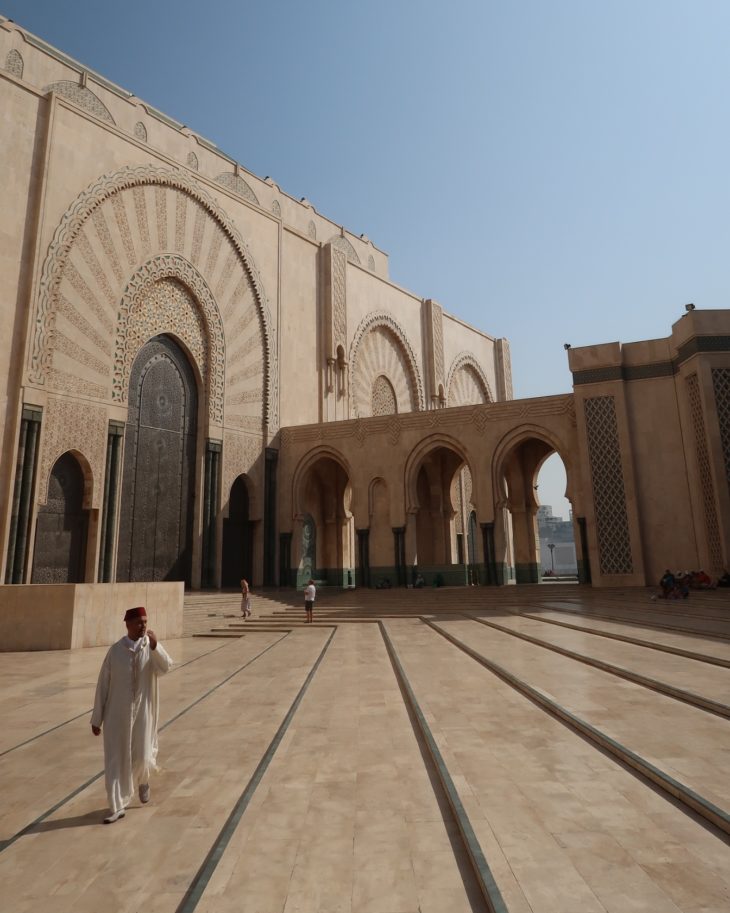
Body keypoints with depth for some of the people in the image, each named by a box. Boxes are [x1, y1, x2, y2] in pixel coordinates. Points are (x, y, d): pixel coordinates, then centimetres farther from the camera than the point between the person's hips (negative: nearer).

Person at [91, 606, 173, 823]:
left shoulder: (152, 647, -6)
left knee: (141, 757, 6)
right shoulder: (115, 650, -5)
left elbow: (166, 667, -24)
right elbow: (103, 685, 0)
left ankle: (143, 778, 42)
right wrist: (97, 718, 2)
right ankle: (117, 807, 19)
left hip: (143, 712, 0)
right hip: (117, 714, 0)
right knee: (115, 760, 3)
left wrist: (154, 645, -37)